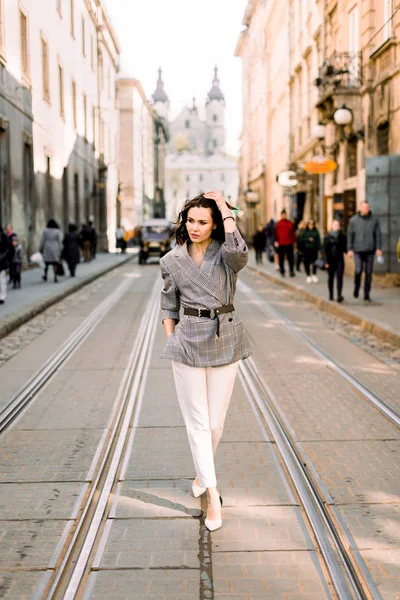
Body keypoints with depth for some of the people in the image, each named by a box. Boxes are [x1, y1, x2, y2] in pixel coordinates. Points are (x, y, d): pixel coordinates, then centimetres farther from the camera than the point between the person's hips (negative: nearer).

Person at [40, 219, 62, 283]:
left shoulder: (45, 231, -2)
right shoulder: (57, 231, -3)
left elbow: (42, 240, -1)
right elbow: (59, 241, -2)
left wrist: (41, 249, 6)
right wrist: (59, 250, 4)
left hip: (47, 248, 1)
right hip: (55, 248, -1)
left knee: (47, 262, 17)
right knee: (55, 263, 0)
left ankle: (45, 275, 17)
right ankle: (55, 277, -6)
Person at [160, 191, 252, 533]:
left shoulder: (225, 253, -2)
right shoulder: (173, 261, 4)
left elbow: (239, 252, -28)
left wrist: (226, 209, -18)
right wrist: (170, 338, 5)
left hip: (225, 340, -1)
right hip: (188, 339, 1)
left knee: (216, 421, 7)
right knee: (197, 421, -2)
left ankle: (202, 474, 34)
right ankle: (212, 494, 1)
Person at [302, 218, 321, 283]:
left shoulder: (316, 232, 3)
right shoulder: (305, 231, 1)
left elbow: (318, 240, 2)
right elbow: (301, 239, -3)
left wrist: (319, 249, -4)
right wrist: (308, 239, -14)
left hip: (314, 249, 0)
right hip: (307, 249, 0)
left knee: (314, 263, -1)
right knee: (307, 263, 1)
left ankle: (314, 275, 12)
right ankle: (308, 276, 13)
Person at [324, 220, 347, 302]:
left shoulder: (342, 236, 4)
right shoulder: (327, 237, 1)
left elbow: (344, 248, 9)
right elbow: (325, 249, -1)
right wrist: (326, 261, -7)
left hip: (340, 259, 0)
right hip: (330, 260, 0)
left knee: (339, 277, -12)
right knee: (331, 277, 9)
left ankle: (339, 295, -19)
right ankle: (331, 295, 20)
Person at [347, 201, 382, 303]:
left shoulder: (374, 220, 2)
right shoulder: (353, 220, 0)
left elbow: (378, 235, 2)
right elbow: (350, 235, 2)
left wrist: (379, 248, -7)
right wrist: (350, 249, -4)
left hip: (370, 250, 1)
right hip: (358, 250, -1)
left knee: (369, 272, 2)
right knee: (358, 270, -14)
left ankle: (366, 295, 11)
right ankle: (356, 287, 15)